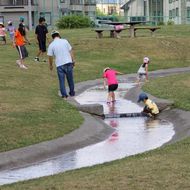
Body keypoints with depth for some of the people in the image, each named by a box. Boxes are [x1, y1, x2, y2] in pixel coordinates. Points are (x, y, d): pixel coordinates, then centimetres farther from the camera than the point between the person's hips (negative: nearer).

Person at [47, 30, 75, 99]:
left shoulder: (51, 45, -2)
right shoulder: (65, 41, 3)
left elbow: (50, 57, 1)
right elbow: (70, 51, 3)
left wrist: (51, 65, 15)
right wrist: (73, 60, 11)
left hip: (59, 64, -2)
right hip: (68, 62, 2)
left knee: (62, 80, 6)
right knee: (70, 79, 16)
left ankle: (64, 95, 3)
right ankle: (72, 93, 27)